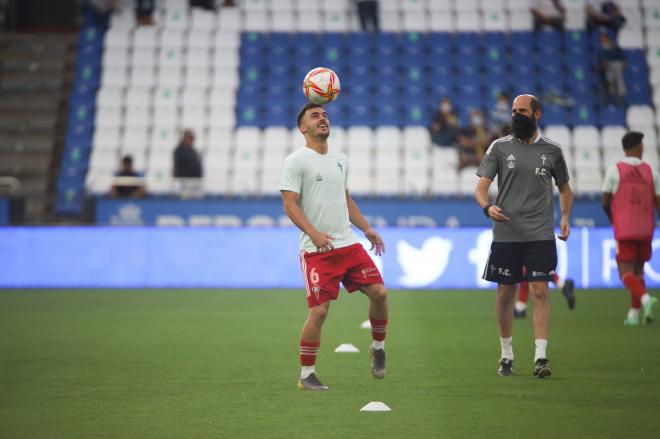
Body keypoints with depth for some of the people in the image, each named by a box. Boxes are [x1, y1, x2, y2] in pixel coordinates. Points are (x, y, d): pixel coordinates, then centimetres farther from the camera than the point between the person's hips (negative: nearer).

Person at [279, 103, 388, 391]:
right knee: (319, 310, -10)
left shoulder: (340, 160, 16)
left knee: (379, 292, -4)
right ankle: (306, 375, 3)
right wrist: (314, 234, -24)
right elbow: (290, 204, -11)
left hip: (349, 244, 6)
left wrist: (366, 228, 18)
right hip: (317, 250, -6)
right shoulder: (296, 161, -5)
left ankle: (378, 348, 20)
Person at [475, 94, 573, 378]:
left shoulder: (551, 150, 7)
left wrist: (564, 217, 2)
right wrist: (487, 207, -22)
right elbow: (481, 186, 0)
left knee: (540, 292, -9)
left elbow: (564, 188, 19)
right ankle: (506, 355, 18)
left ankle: (541, 357, -11)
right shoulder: (499, 147, 4)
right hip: (505, 234, 1)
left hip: (540, 235, 0)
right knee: (505, 294, 5)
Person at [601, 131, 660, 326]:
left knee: (626, 273, -3)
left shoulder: (614, 170, -5)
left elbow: (605, 202, 0)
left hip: (624, 231, -3)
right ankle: (634, 313, 14)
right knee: (638, 271, 17)